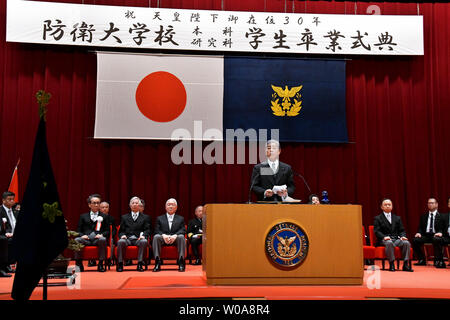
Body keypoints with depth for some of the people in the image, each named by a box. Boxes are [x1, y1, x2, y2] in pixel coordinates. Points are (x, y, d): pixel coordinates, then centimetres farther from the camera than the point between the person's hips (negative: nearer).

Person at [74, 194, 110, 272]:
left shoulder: (104, 217, 22)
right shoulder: (83, 216, 24)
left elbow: (107, 231, 13)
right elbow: (78, 230, 16)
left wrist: (101, 235, -9)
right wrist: (82, 235, -7)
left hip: (98, 239, -1)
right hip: (86, 239, 1)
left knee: (103, 239, -37)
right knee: (76, 240, -32)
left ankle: (101, 264, -28)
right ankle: (79, 264, -19)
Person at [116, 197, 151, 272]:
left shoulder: (145, 217, 21)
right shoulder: (124, 217, 24)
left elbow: (147, 230, 9)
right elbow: (121, 230, 17)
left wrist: (143, 235, -13)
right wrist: (122, 235, -7)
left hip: (138, 239, -1)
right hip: (127, 239, 1)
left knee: (144, 241, -36)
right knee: (120, 242, -34)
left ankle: (140, 264, -33)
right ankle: (120, 264, -27)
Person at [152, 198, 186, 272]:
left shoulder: (180, 219, 22)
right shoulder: (159, 218, 22)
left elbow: (183, 230, 5)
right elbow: (157, 230, 6)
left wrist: (175, 235, -18)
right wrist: (163, 235, -17)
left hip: (175, 239, 0)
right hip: (163, 239, 0)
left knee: (181, 237, -34)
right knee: (156, 237, -32)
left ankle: (181, 263, -36)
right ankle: (157, 263, -36)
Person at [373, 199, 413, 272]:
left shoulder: (397, 218, 23)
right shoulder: (377, 218, 11)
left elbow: (402, 230, 17)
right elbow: (376, 231, -1)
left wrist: (403, 236, -6)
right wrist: (384, 237, -20)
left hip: (396, 239, 4)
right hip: (384, 240, -4)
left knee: (406, 243, -27)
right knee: (389, 243, -39)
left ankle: (406, 264, -25)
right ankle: (391, 264, -32)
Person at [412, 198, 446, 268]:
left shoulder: (441, 216, 7)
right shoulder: (423, 216, 19)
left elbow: (444, 228, -1)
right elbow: (420, 227, 16)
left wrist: (440, 233, -23)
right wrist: (419, 233, -7)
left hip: (436, 236, -4)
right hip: (426, 235, 4)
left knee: (437, 240, -39)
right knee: (415, 240, -23)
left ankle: (438, 261, -27)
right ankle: (422, 260, -8)